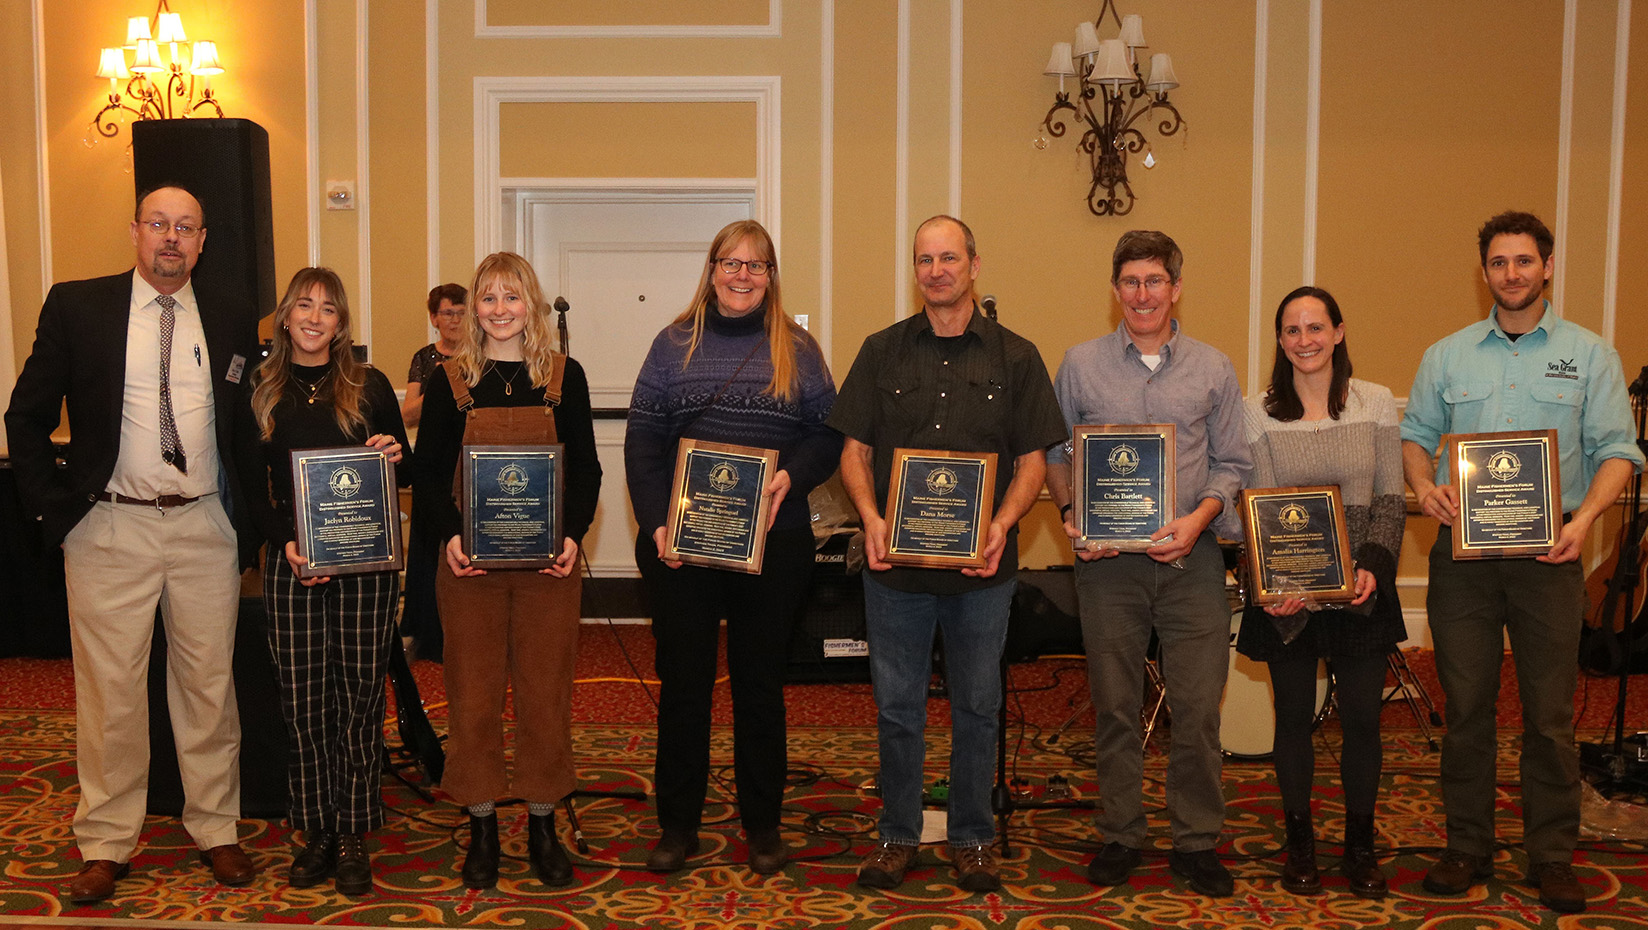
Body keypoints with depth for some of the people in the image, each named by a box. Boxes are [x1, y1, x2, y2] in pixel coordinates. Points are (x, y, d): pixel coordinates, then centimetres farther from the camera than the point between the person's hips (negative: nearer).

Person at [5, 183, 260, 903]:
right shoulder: (76, 307, 2)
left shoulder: (231, 319, 7)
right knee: (109, 689, 4)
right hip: (109, 528, -1)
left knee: (209, 684, 8)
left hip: (206, 527, 2)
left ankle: (216, 830, 21)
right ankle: (106, 845, 17)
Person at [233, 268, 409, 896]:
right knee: (304, 698, 2)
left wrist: (393, 455, -12)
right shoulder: (260, 393, 9)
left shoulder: (370, 387, 7)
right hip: (291, 560, 1)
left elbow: (404, 468, 12)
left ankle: (354, 836, 9)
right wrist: (287, 544, -9)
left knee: (360, 693, 1)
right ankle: (316, 832, 14)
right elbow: (251, 487, 7)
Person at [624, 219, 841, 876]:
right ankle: (677, 825, 19)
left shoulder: (797, 349, 6)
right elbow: (642, 441, 2)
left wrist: (792, 476, -16)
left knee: (760, 680, 10)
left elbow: (828, 434, 3)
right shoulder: (675, 344, 6)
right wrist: (656, 522, -9)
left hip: (773, 544, 0)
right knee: (683, 680, 6)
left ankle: (762, 824, 22)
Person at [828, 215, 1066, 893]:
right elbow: (855, 448, 6)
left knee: (976, 707, 9)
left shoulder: (1015, 358, 4)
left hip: (982, 564, -1)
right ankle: (898, 834, 23)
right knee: (896, 706, 8)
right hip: (895, 560, 1)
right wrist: (871, 518, -12)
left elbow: (1033, 458, 3)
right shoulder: (882, 352, 7)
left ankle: (972, 837, 23)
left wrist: (1002, 524, -14)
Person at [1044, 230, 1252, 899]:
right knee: (1114, 705, 7)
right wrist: (1071, 512, -6)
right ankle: (1120, 835, 20)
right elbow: (1055, 452, 11)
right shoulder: (1080, 364, 7)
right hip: (1108, 560, 0)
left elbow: (1231, 463, 8)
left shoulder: (1213, 368, 8)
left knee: (1197, 706, 0)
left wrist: (1197, 519, -9)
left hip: (1192, 559, 0)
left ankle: (1196, 841, 14)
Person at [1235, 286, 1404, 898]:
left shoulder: (1376, 403, 3)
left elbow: (1390, 499, 3)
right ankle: (1300, 843, 23)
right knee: (1295, 716, 7)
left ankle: (1360, 846, 22)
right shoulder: (1259, 412, 0)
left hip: (1361, 586, 1)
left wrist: (1373, 567, -11)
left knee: (1362, 716, 4)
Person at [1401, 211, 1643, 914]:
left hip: (1548, 552, -1)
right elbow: (1416, 434, 15)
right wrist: (1424, 484, -6)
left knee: (1550, 711, 1)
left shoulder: (1590, 355, 6)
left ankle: (1552, 856, 13)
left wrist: (1585, 518, -16)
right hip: (1462, 548, 2)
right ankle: (1467, 849, 15)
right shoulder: (1446, 356, 12)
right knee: (1466, 704, 5)